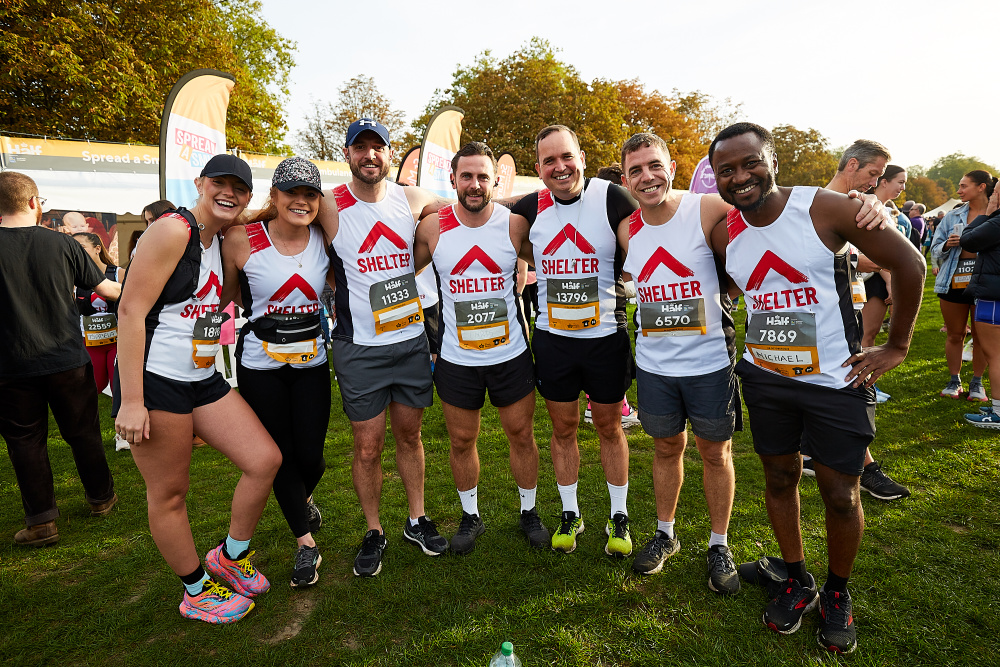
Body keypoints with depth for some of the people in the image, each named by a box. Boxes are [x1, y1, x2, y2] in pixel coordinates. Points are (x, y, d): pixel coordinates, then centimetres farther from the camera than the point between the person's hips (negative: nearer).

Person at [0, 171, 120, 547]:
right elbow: (105, 290, 5)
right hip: (68, 360, 1)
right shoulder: (61, 243, -5)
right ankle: (101, 499, 31)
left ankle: (41, 521, 14)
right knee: (83, 432, 15)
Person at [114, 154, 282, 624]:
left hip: (203, 379, 8)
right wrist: (131, 401, -19)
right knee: (169, 494, 7)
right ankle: (197, 590, 27)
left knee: (265, 460, 2)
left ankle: (230, 556, 25)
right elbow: (130, 311, -17)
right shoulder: (173, 230, -14)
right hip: (153, 380, -8)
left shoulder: (223, 242, 11)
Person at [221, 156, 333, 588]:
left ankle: (301, 500, 44)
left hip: (312, 363, 2)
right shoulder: (242, 239, -10)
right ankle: (306, 544, 26)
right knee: (279, 455, 7)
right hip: (260, 366, -1)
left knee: (309, 455, 5)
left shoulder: (325, 240, -4)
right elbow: (226, 294, 3)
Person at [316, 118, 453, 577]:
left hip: (412, 339, 3)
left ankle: (417, 521, 32)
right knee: (368, 445, 4)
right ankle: (373, 532, 26)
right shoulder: (330, 207, -5)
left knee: (409, 435, 14)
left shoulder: (413, 200, 4)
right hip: (360, 348, -2)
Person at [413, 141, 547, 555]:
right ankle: (470, 516, 36)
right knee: (462, 441, 13)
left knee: (521, 434, 12)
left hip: (511, 354, 0)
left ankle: (529, 512, 35)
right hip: (456, 359, 1)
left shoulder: (515, 225, -8)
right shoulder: (432, 228, -5)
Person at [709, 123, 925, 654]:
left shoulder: (825, 208, -14)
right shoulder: (724, 232, -2)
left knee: (840, 495, 7)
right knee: (779, 479, 14)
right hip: (764, 379, 4)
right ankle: (797, 580, 36)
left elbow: (908, 263, -6)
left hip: (837, 379, -3)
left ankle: (837, 593, 33)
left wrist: (896, 347, -3)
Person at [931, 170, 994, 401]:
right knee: (955, 335, 9)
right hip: (954, 282, 2)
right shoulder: (953, 216, 8)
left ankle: (977, 382, 20)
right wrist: (947, 245, -9)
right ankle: (954, 381, 22)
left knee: (981, 335, 6)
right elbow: (935, 249, 10)